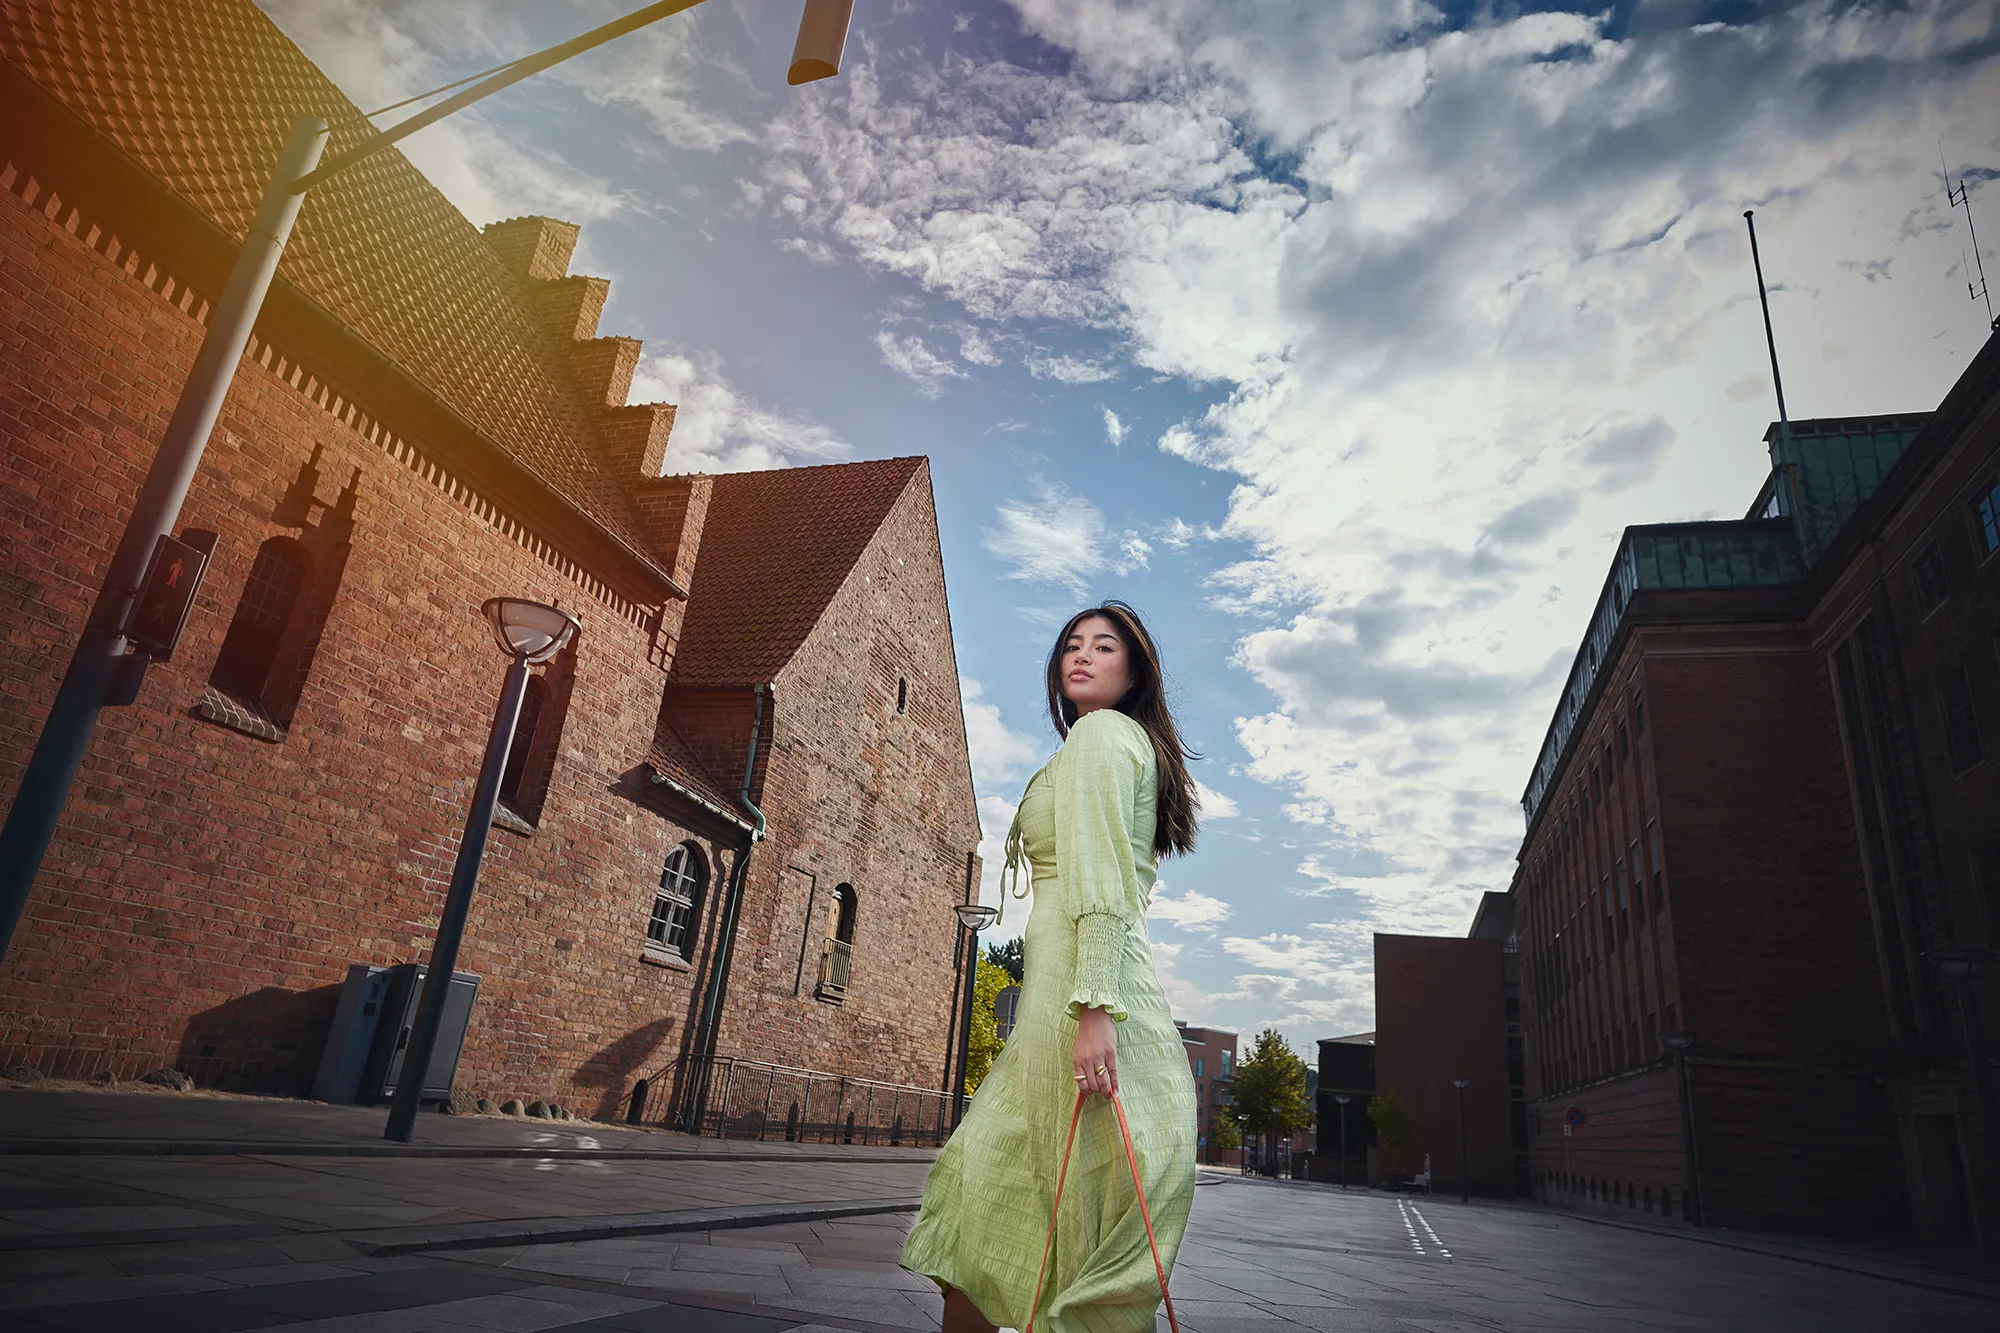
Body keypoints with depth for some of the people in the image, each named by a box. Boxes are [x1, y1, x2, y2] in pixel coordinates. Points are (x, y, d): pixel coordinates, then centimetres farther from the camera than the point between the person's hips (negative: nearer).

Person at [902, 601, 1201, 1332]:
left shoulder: (1098, 732, -4)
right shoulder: (1129, 742, 24)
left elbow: (1099, 882, -16)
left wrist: (1094, 1007, -23)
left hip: (1077, 975, -10)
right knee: (981, 1177, 11)